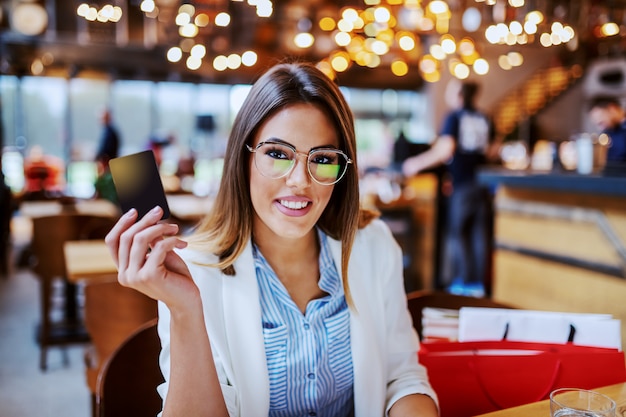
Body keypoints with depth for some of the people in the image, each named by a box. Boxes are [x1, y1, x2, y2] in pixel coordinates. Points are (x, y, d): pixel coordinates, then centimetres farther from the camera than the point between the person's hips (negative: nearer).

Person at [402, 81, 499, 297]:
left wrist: (418, 163, -12)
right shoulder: (485, 119, 10)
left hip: (462, 183, -5)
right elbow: (493, 152, 13)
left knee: (457, 232, 5)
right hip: (483, 181, 5)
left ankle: (465, 281, 5)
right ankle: (479, 283, 13)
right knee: (479, 232, 8)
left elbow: (446, 149, -17)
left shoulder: (454, 117, -5)